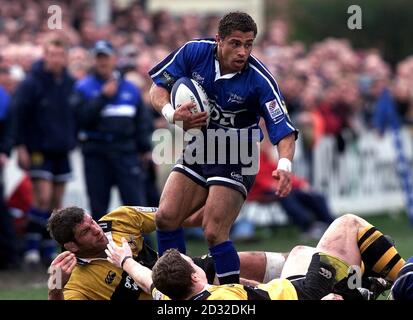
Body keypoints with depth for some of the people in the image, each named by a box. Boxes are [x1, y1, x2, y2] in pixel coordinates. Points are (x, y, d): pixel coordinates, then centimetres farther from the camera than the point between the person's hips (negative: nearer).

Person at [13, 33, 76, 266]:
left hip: (62, 151, 5)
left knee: (57, 202, 7)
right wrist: (21, 146, -12)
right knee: (43, 197, -12)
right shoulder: (31, 83, -10)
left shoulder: (71, 84, 5)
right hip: (39, 149, -5)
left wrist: (73, 140, 9)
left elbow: (78, 115, 16)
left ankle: (50, 248, 15)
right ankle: (32, 246, -3)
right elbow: (19, 115, -9)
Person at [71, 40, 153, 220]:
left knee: (135, 200, -8)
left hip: (126, 152, 1)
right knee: (98, 205, 5)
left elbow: (142, 121, 15)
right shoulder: (84, 88, 2)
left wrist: (145, 148, 9)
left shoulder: (130, 89, 12)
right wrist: (103, 96, -14)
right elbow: (82, 116, -13)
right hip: (96, 153, -1)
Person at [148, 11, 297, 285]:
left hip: (235, 164, -5)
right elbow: (158, 88, -3)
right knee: (166, 217, -4)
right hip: (197, 152, 5)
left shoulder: (259, 80, -23)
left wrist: (285, 165, -45)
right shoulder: (193, 52, -13)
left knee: (214, 232, -16)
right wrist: (172, 113, -25)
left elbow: (284, 131, -25)